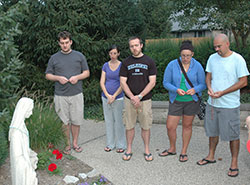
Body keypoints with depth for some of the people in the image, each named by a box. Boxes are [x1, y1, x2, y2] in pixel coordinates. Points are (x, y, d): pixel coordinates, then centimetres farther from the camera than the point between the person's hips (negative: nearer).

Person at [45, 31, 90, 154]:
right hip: (60, 96, 0)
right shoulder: (54, 58, 6)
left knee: (76, 121, 7)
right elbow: (48, 75, 9)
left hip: (76, 94, 1)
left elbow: (86, 72, 9)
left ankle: (75, 143, 23)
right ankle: (67, 144, 20)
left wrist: (77, 77, -11)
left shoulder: (79, 56, 6)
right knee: (64, 122, 6)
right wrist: (58, 78, -11)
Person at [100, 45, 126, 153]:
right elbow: (102, 82, 2)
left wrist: (114, 96, -11)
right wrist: (108, 95, -10)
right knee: (108, 120, 9)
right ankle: (110, 144, 20)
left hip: (118, 98, -3)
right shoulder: (105, 66, 5)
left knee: (118, 121, 0)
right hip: (105, 97, 3)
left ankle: (121, 145, 12)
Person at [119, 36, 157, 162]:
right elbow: (123, 82, 1)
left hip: (145, 99, -1)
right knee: (129, 126, 7)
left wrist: (139, 96, -12)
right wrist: (132, 97, -12)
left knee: (146, 126, 6)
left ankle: (147, 150, 20)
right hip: (129, 100, 1)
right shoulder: (126, 62, 5)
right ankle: (129, 150, 21)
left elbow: (152, 82, -4)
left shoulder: (149, 62, 2)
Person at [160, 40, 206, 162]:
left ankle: (184, 152, 28)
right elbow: (166, 82, -4)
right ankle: (172, 149, 29)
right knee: (170, 127, 2)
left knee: (187, 126, 11)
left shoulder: (197, 66, -7)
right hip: (176, 101, 1)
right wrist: (176, 90, -22)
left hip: (191, 101, 0)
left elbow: (203, 84, -2)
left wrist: (195, 89, -23)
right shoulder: (172, 65, -8)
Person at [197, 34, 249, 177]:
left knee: (233, 135, 3)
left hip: (230, 105, -5)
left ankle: (234, 164, 17)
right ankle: (211, 156, 34)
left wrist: (222, 93, -17)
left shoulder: (238, 59, -11)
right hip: (212, 103, 5)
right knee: (212, 131, 17)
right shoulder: (212, 58, 6)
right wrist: (209, 89, -8)